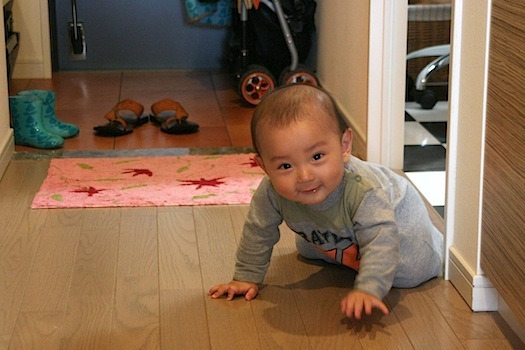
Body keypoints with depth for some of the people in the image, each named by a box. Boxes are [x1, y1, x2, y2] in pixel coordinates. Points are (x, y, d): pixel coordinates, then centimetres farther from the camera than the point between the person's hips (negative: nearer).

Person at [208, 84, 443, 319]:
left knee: (413, 273, -12)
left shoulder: (363, 191, -49)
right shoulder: (271, 194, -35)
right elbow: (258, 232, -18)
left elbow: (380, 242, -45)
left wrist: (368, 289, -55)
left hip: (394, 212, -4)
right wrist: (246, 278, -13)